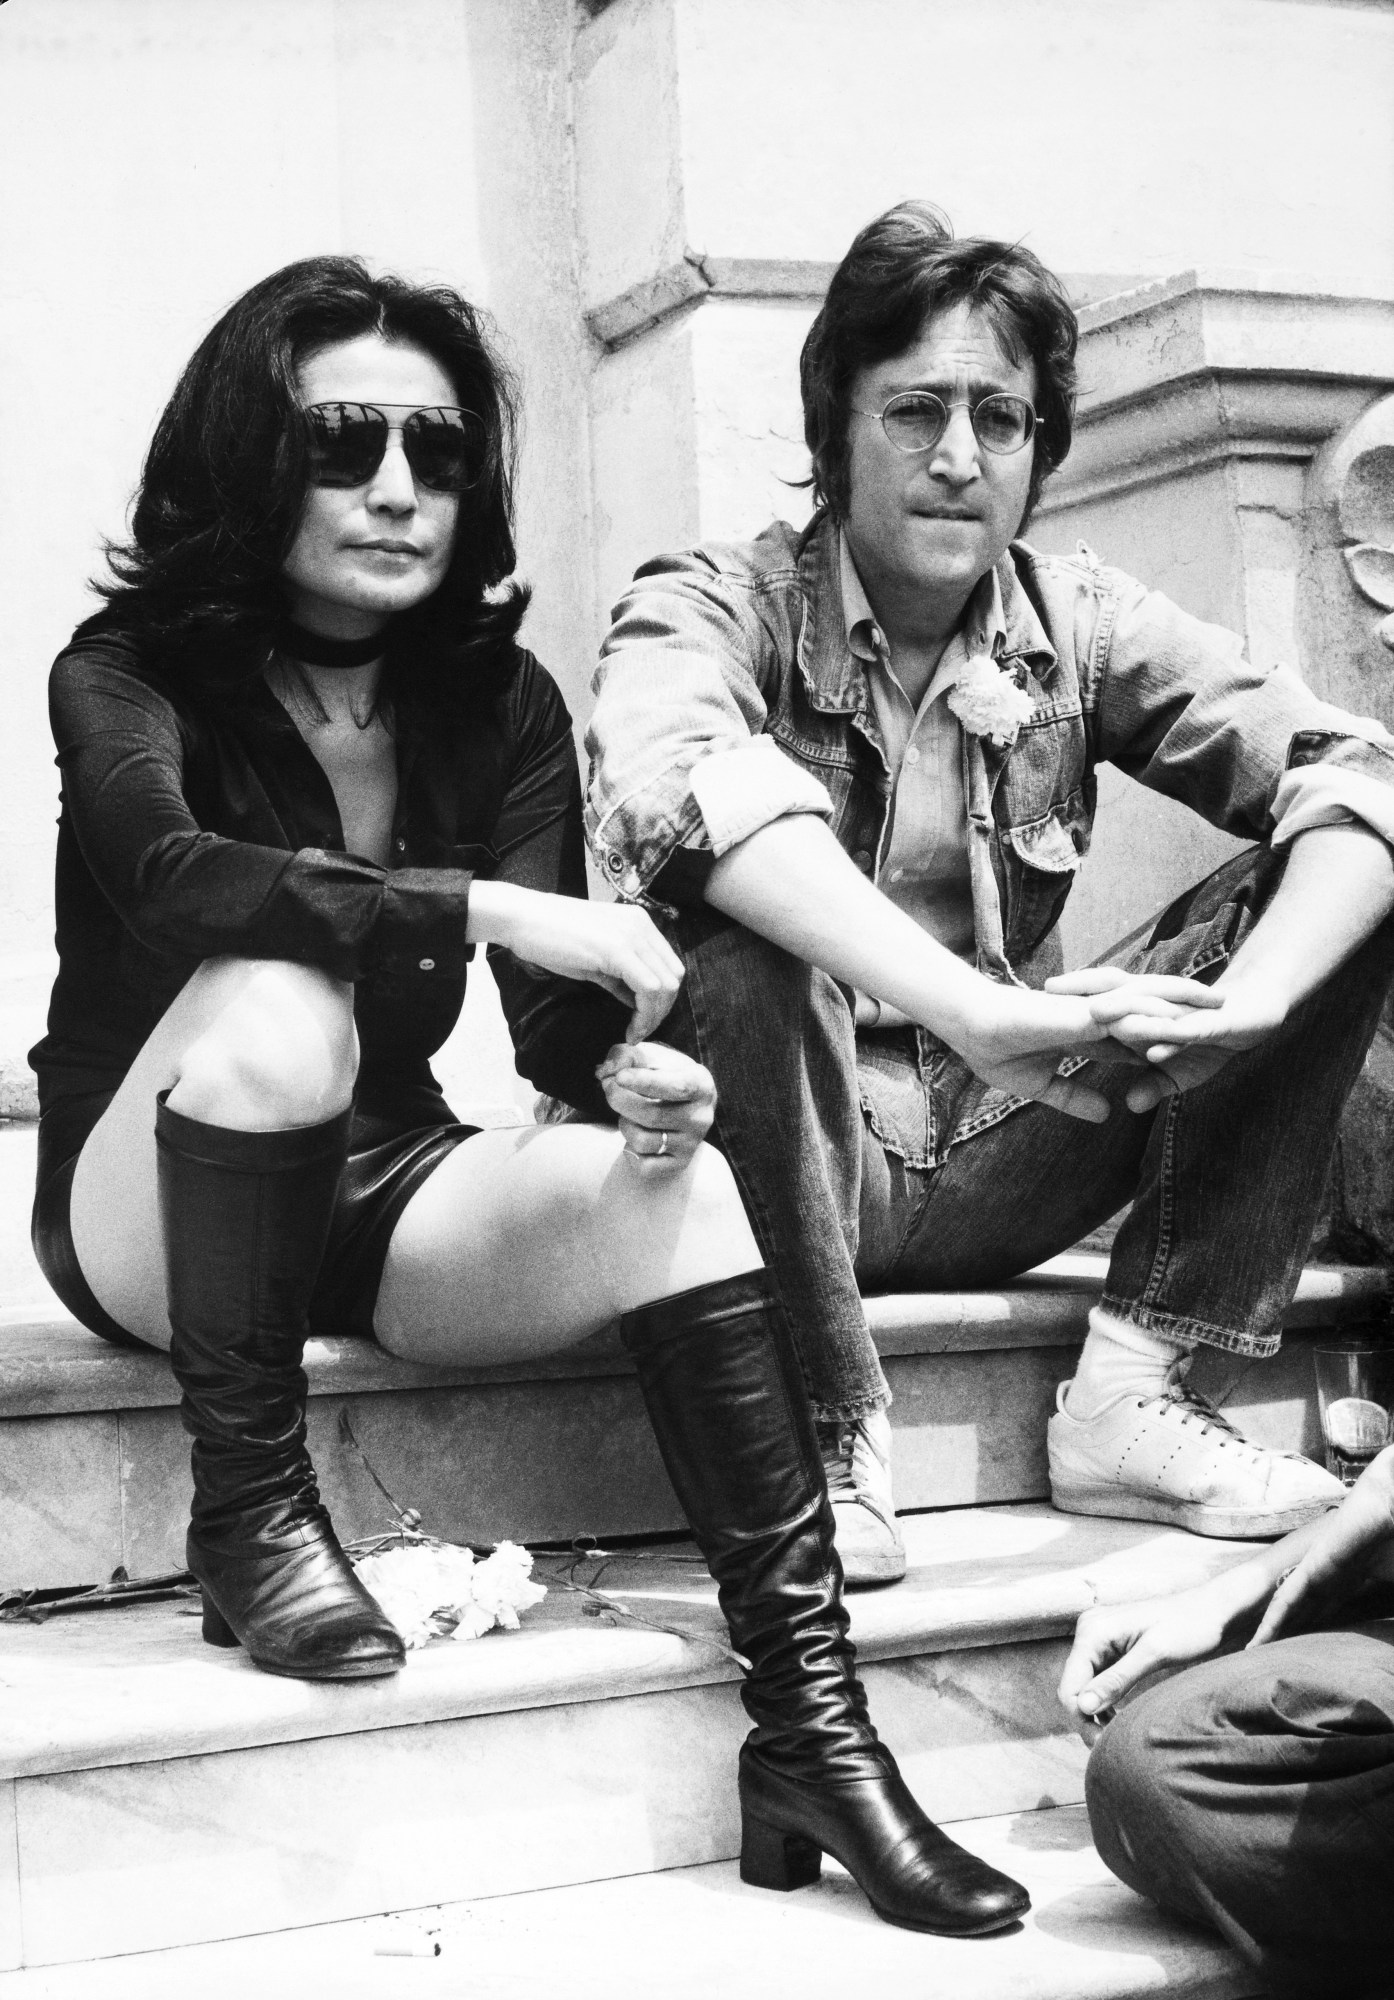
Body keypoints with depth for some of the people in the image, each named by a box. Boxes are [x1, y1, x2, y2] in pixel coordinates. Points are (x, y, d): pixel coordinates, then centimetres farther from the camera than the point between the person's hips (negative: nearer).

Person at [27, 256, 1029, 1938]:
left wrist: (630, 1071, -30)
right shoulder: (128, 674, -10)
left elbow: (553, 1014, -7)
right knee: (276, 998, -35)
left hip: (382, 1195, 4)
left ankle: (812, 1727, -28)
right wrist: (485, 904, -41)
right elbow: (174, 878, -33)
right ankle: (250, 1516, -20)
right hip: (142, 1217, -3)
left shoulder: (499, 698, 1)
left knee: (673, 1178, -25)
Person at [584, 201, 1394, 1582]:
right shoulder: (714, 608, -9)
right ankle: (832, 1436, -19)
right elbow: (679, 783, -34)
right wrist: (977, 1010, -45)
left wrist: (1245, 1001, -30)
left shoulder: (1078, 626, 2)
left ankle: (1138, 1392, -12)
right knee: (737, 915, -34)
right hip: (798, 1163, -4)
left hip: (1000, 1160, 4)